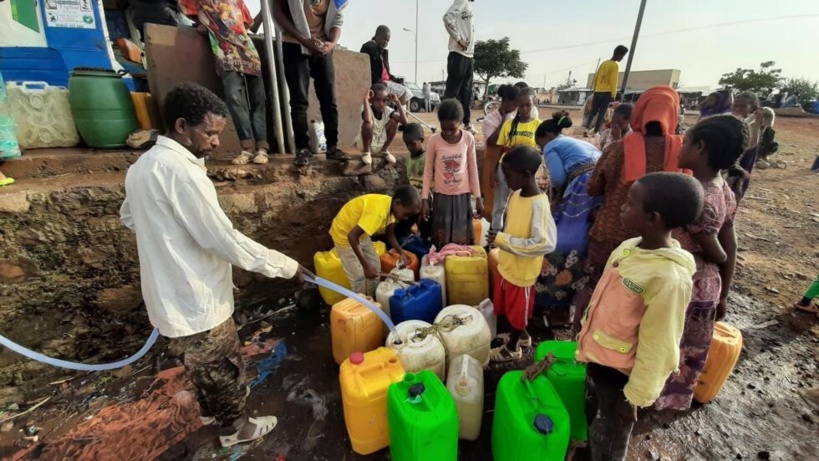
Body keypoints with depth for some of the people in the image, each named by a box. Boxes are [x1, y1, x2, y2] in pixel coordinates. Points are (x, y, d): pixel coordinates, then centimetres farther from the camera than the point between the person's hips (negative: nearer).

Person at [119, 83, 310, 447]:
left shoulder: (144, 165, 5)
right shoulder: (180, 171, -27)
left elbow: (129, 216, 21)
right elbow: (224, 240, -28)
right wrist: (285, 266, -21)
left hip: (169, 293, 9)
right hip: (196, 299, -9)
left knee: (202, 362, 30)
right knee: (223, 365, 15)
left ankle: (211, 408, 54)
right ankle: (235, 427, 38)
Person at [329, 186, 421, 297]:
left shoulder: (391, 206, -10)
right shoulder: (378, 210, -38)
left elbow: (390, 234, 3)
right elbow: (352, 236, -38)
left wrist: (401, 252, -10)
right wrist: (366, 266, -34)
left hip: (362, 233, 8)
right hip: (344, 233, -8)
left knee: (375, 266, 12)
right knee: (358, 275, -3)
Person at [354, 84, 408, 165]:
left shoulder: (387, 110, -10)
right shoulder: (368, 110, -22)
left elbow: (404, 121, -22)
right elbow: (367, 120, -50)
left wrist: (397, 102, -23)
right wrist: (365, 99, -41)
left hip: (381, 144, 5)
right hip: (364, 144, -4)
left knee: (394, 121, -12)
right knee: (368, 123, -32)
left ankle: (384, 151, 5)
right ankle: (366, 152, -8)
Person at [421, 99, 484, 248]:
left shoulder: (468, 138, -6)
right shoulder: (434, 141, -9)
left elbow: (473, 168, 1)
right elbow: (428, 171, -2)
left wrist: (478, 198, 2)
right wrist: (424, 199, -5)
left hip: (463, 196, 1)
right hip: (441, 196, 0)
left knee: (463, 239, 8)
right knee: (441, 240, 7)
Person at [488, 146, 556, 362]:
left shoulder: (539, 204, -26)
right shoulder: (515, 195, -1)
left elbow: (546, 243, -32)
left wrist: (503, 240, -31)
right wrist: (500, 239, 2)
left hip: (522, 270, -8)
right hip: (507, 264, 8)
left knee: (518, 309, 14)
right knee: (510, 307, 25)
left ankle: (512, 348, 36)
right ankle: (521, 335, 49)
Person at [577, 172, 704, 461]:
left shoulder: (669, 278, -29)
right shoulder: (629, 247, -6)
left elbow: (658, 349, -21)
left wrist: (634, 398, -12)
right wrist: (586, 337, 17)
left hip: (619, 372, -6)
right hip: (596, 357, 7)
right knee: (593, 422, 30)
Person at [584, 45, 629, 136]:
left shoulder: (603, 63, 13)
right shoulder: (615, 66, -7)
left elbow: (596, 77, 15)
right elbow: (613, 81, -12)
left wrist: (594, 89, 20)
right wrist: (613, 95, -8)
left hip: (597, 91, 6)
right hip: (607, 92, -6)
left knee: (593, 111, 8)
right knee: (601, 113, -4)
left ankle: (586, 129, -5)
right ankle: (596, 132, -6)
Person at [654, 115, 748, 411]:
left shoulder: (695, 198, -28)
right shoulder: (725, 191, 0)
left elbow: (715, 252, -16)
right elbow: (730, 249, 6)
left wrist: (722, 260, 8)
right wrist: (722, 294, 14)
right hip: (707, 286, 8)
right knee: (687, 348, 24)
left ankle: (653, 397, 34)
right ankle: (675, 394, 45)